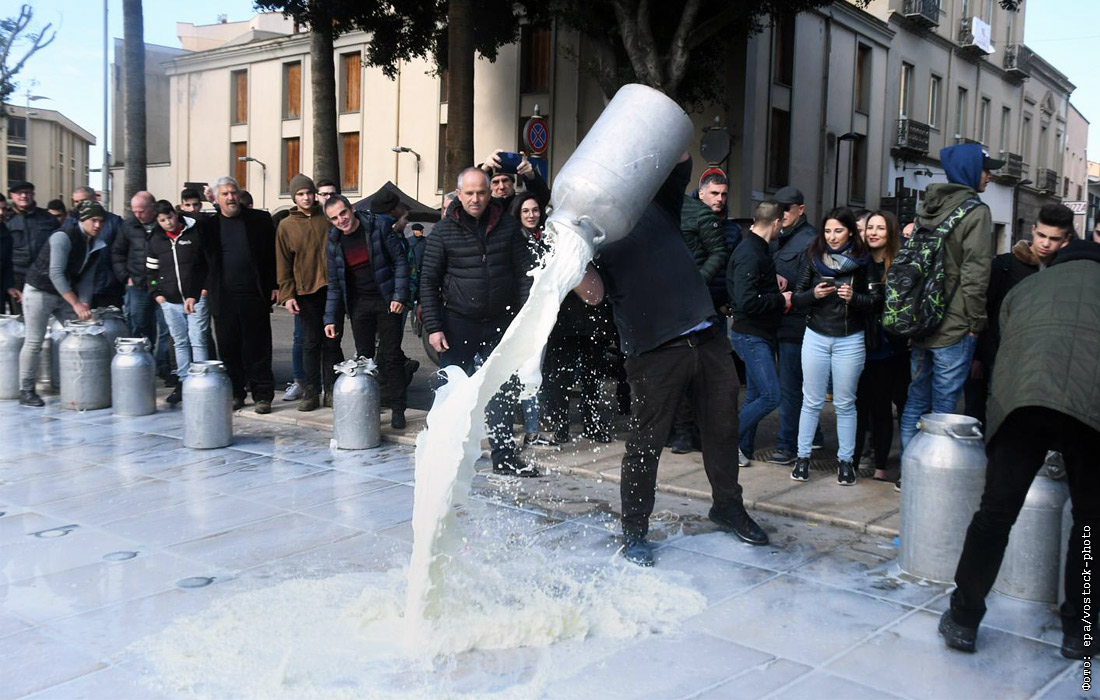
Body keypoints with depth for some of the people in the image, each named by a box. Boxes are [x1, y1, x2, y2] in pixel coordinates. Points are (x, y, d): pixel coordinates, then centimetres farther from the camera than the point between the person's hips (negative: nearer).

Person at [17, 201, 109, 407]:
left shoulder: (96, 245, 1)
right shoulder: (64, 237, -22)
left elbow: (86, 278, 2)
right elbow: (56, 273, -29)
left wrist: (84, 304, -13)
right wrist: (75, 304, -31)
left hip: (66, 294, 7)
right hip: (40, 291, -7)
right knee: (34, 342, -4)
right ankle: (26, 391, 6)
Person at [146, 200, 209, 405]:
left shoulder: (195, 233, -1)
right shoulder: (155, 241, 10)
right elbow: (150, 271, 17)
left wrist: (205, 289, -3)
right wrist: (156, 294, 5)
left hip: (196, 298, -4)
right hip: (170, 302, 4)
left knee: (198, 341, -6)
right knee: (180, 343, 11)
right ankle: (183, 382, 17)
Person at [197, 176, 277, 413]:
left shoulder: (260, 220, 5)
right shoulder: (207, 225, 9)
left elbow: (274, 254, 5)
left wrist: (275, 285, -1)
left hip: (254, 295, -2)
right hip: (223, 297, 2)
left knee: (258, 347, 1)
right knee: (228, 348, 6)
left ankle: (263, 395, 8)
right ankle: (234, 393, 16)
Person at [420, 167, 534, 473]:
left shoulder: (507, 225, 3)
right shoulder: (444, 231, -3)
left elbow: (524, 273, 5)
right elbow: (428, 281, -1)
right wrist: (433, 327, -8)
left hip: (499, 323, 2)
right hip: (458, 323, -2)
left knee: (504, 389, 6)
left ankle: (504, 456, 17)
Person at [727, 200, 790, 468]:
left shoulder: (757, 249, 13)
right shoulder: (749, 254, -19)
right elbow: (747, 301, -27)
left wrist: (775, 283, 7)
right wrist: (781, 300, -14)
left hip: (760, 335, 10)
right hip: (751, 335, -10)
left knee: (755, 395, 13)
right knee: (770, 396, -12)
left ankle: (743, 448, 20)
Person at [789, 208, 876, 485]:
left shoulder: (864, 261, -3)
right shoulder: (814, 257, 2)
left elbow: (875, 302, -1)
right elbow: (797, 299, 5)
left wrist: (853, 298, -19)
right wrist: (813, 294, -14)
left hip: (850, 340, -2)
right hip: (816, 337, 2)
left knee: (845, 404, 7)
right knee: (811, 401, 7)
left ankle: (845, 460, 16)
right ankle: (803, 457, 15)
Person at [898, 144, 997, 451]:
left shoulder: (927, 207, 11)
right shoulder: (975, 212, -12)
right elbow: (976, 274, -18)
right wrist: (976, 322, -9)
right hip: (953, 329, -7)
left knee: (915, 401, 14)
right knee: (943, 406, 0)